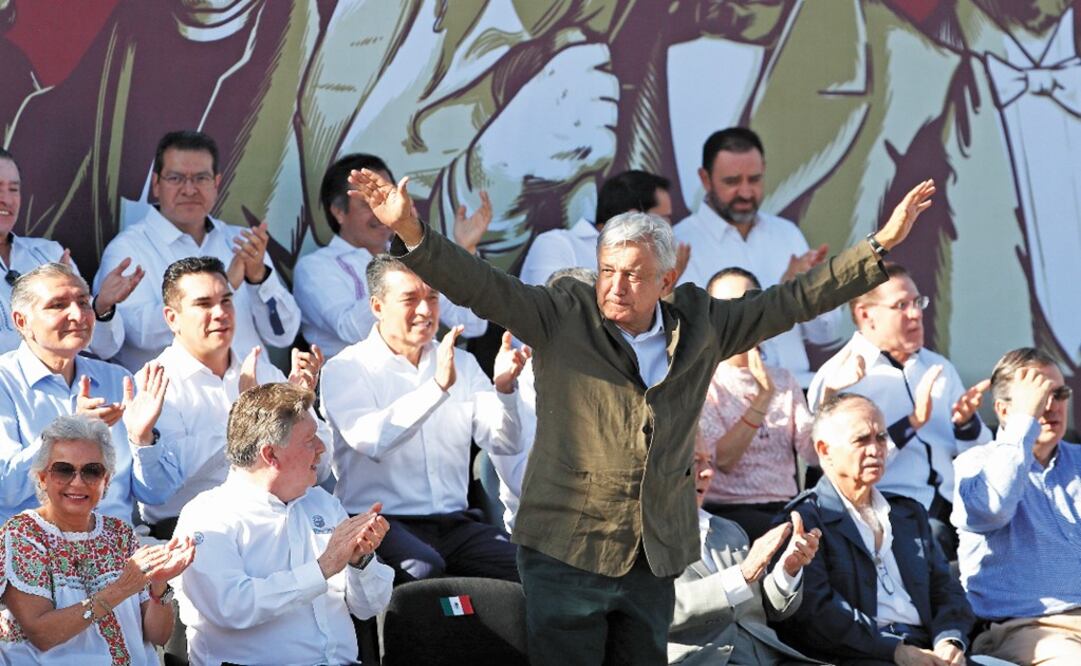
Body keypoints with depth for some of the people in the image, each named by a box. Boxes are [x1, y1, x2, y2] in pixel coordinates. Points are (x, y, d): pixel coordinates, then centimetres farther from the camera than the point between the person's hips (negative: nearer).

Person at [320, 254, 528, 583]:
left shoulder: (461, 363, 16)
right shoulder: (346, 369, 0)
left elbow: (503, 442, 5)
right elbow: (368, 438, -20)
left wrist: (503, 387, -15)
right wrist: (438, 385, -27)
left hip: (454, 520, 5)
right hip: (382, 520, -5)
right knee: (424, 570, -36)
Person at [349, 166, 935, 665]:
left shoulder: (700, 326, 6)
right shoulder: (561, 318, -4)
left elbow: (794, 302, 11)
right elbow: (478, 285, -15)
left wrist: (883, 245, 9)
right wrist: (411, 234, -32)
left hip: (656, 558, 3)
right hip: (565, 551, -3)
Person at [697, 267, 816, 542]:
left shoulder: (783, 380, 18)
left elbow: (814, 454, 3)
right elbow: (723, 460, -11)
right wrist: (764, 397, -15)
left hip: (785, 506, 5)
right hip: (727, 510, -5)